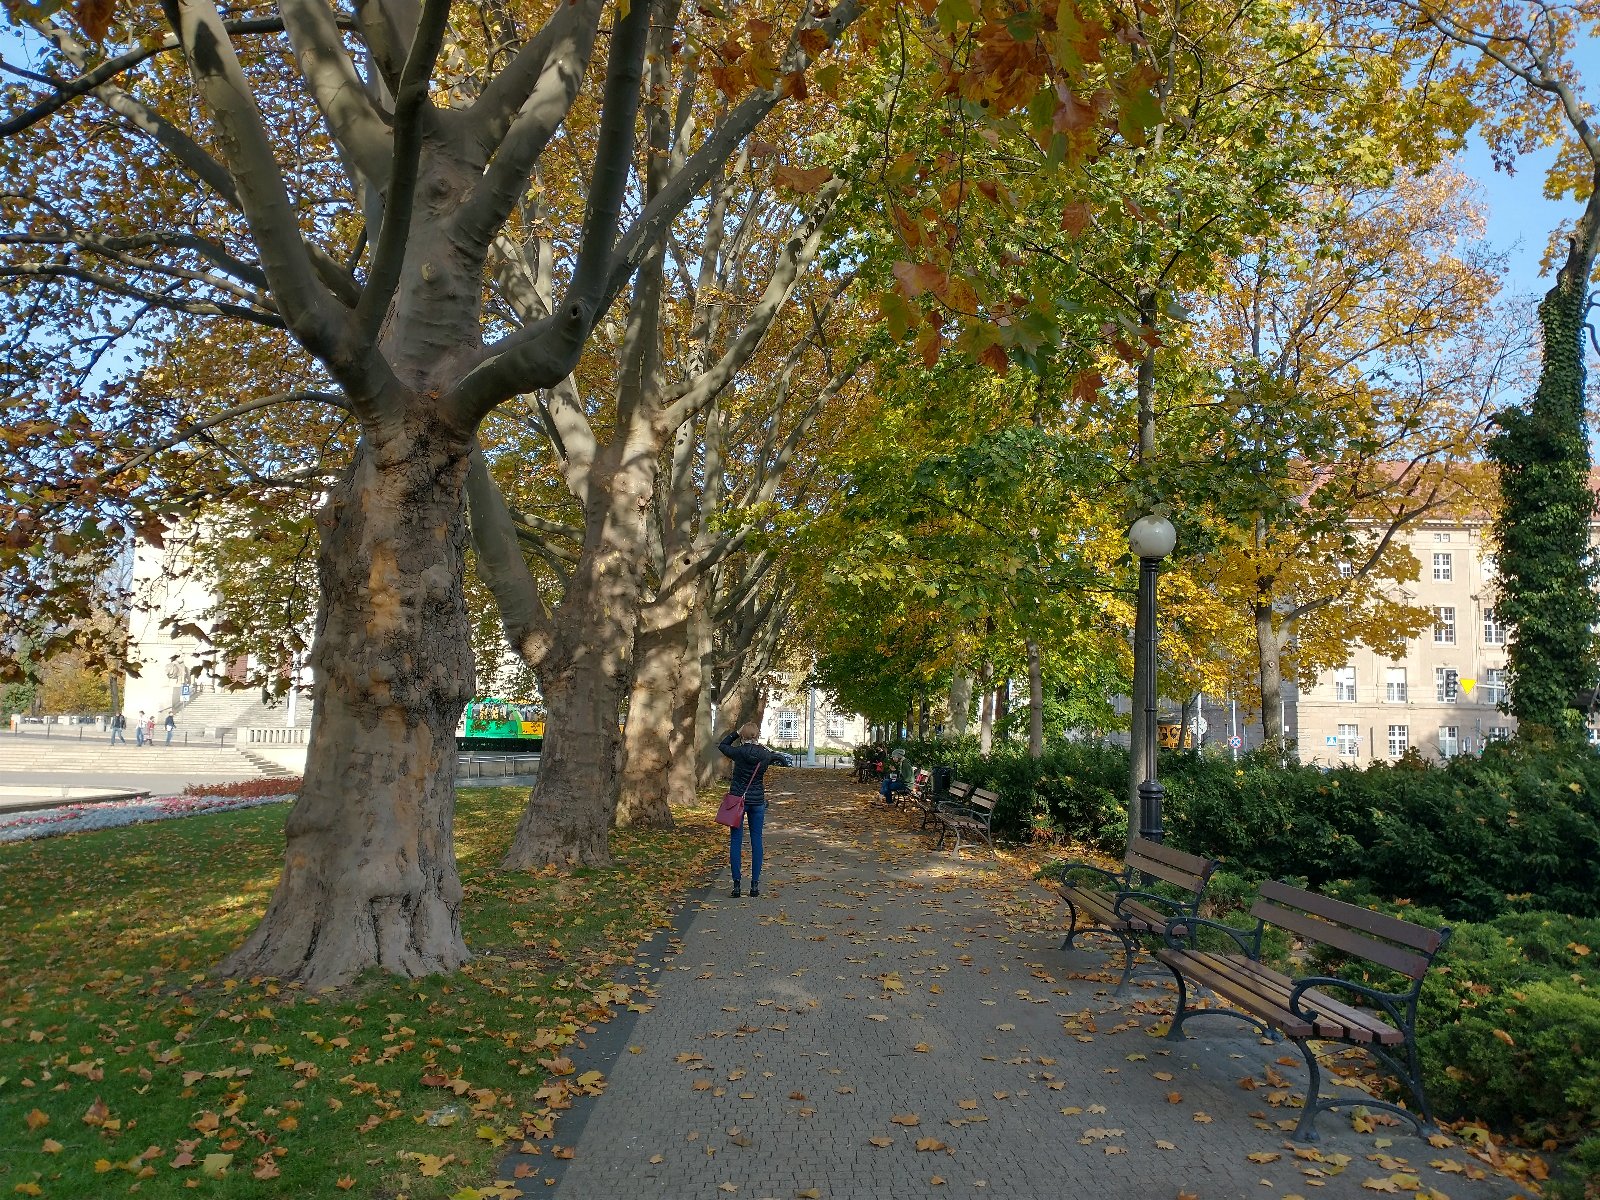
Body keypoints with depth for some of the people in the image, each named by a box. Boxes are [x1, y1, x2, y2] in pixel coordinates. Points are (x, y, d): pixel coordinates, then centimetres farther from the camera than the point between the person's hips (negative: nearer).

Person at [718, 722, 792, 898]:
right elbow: (785, 762, 15)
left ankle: (737, 884, 0)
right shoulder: (766, 755, -5)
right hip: (758, 800, 2)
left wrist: (736, 732, 6)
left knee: (736, 841, 3)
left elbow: (722, 745, 9)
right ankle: (755, 884, 7)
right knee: (756, 841, 7)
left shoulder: (739, 752, -11)